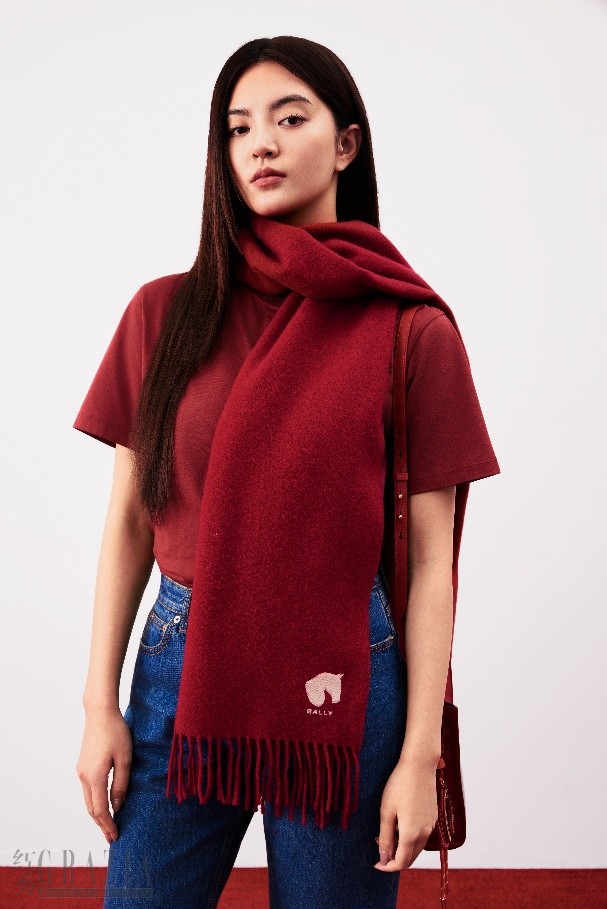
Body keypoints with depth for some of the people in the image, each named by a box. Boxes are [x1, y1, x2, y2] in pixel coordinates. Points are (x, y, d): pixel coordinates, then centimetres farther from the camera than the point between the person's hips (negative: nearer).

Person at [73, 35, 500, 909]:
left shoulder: (413, 330, -4)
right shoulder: (164, 313, 2)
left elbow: (430, 557, -4)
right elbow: (129, 519, 4)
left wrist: (420, 754, -6)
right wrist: (101, 704, 1)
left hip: (346, 673, -1)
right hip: (182, 664, 2)